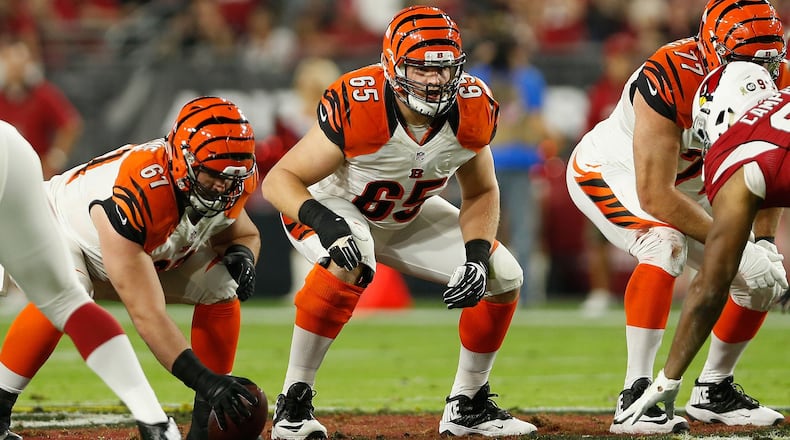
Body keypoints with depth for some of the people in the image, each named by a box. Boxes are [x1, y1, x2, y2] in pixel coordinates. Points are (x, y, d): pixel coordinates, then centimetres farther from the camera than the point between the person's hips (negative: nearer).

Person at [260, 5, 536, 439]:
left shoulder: (473, 111, -20)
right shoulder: (356, 108, -35)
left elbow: (480, 194, -2)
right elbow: (280, 179, -31)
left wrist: (477, 254, -19)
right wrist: (321, 221, -50)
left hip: (408, 216, 6)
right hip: (334, 208, -6)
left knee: (503, 277, -5)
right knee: (350, 260, -38)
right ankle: (294, 400, -27)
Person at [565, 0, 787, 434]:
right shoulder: (669, 81, -38)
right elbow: (654, 196, -38)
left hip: (685, 183, 7)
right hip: (607, 171, -7)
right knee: (666, 244, -35)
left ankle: (713, 391, 19)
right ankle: (635, 397, -32)